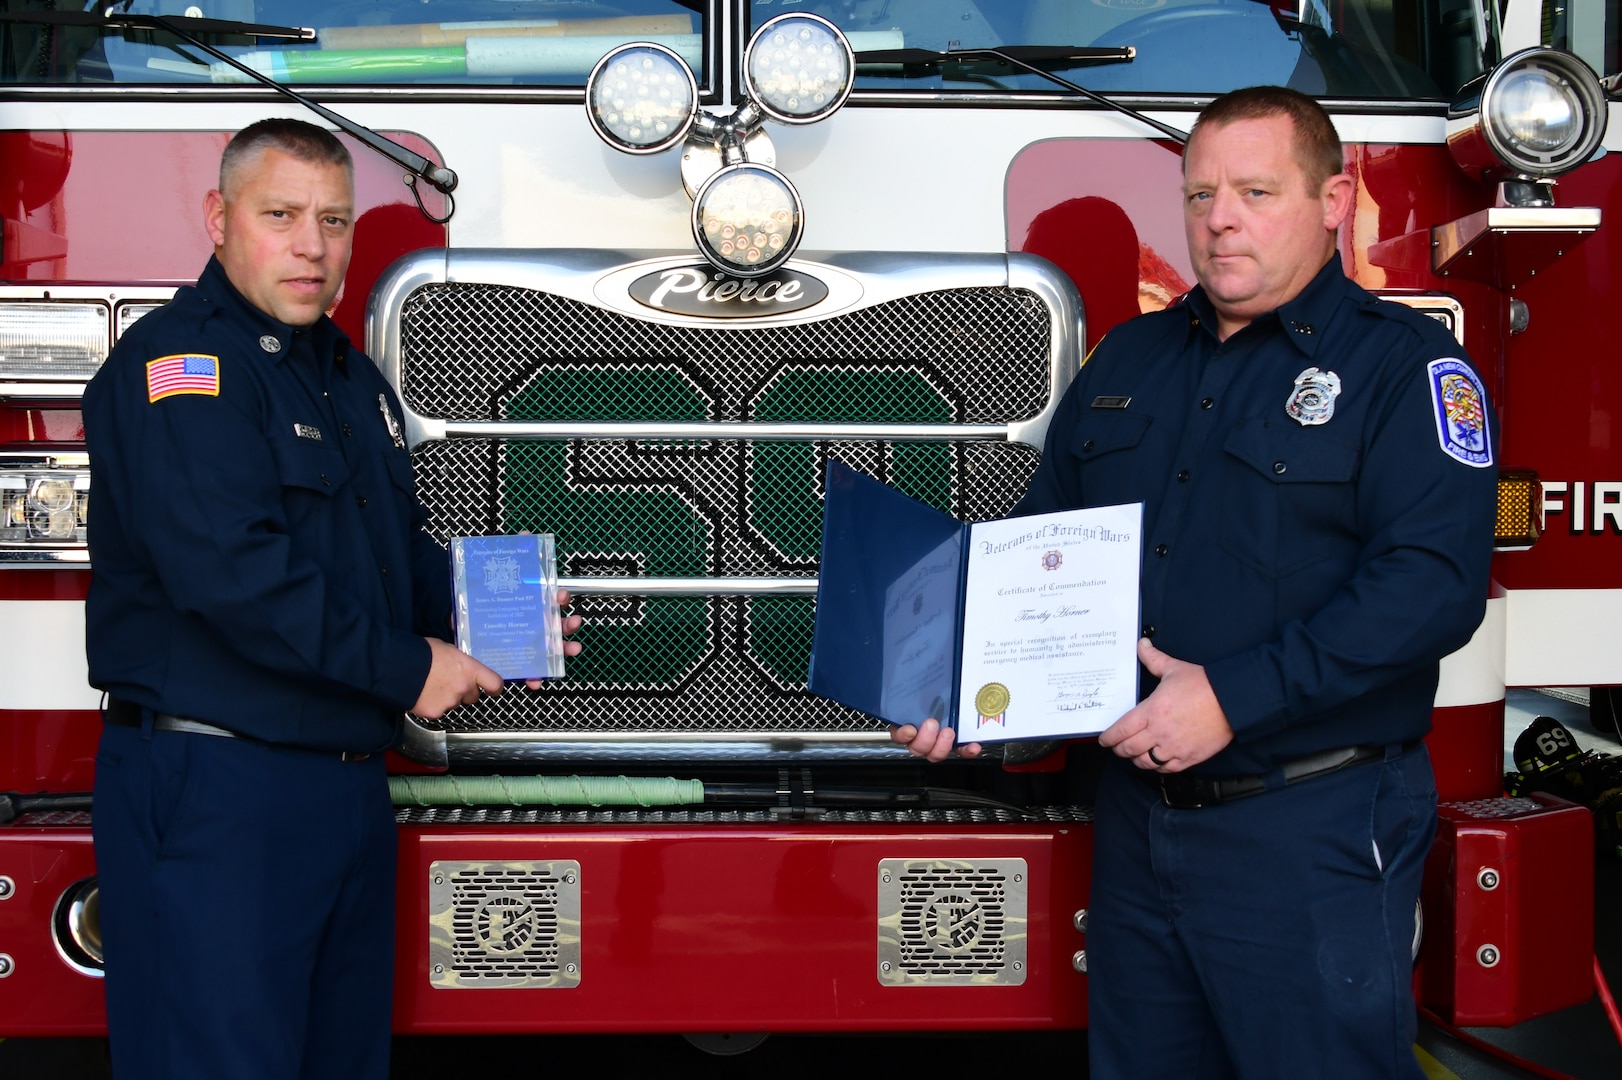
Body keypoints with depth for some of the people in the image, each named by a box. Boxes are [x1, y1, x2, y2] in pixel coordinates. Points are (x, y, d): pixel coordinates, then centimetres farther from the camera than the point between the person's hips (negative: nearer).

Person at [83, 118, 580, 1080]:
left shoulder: (352, 377, 17)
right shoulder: (180, 361, -12)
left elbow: (401, 553, 27)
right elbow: (228, 569, -25)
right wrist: (406, 668, -18)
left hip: (351, 780, 9)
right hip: (216, 786, -9)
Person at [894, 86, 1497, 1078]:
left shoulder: (1408, 367, -7)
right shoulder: (1128, 358, 13)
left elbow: (1433, 582, -19)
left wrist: (1233, 698, -25)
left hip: (1311, 833, -6)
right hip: (1137, 812, 6)